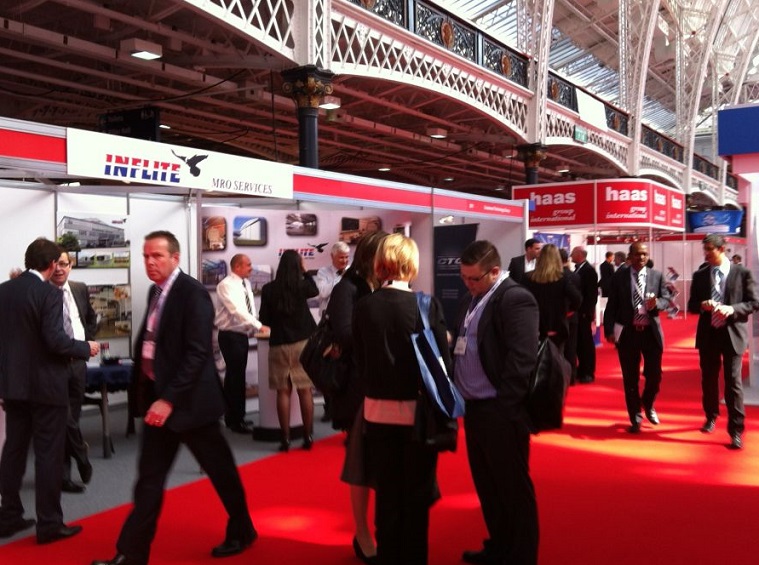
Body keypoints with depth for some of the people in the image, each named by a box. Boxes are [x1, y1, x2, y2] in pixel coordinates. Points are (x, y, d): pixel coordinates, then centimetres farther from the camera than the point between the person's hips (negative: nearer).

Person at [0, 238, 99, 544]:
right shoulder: (50, 294, -16)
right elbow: (55, 340, -22)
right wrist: (86, 347, -8)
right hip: (45, 384, -7)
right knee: (48, 453, 1)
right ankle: (49, 523, 6)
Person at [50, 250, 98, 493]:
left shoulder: (80, 289, 7)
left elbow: (91, 319, 20)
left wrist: (86, 343, 9)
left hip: (78, 361, 5)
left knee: (71, 418, 13)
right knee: (65, 419, -6)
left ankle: (64, 475, 28)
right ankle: (82, 456, 17)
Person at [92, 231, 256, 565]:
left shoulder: (193, 293, -15)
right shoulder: (156, 291, 9)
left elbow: (198, 353, -21)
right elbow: (152, 343, 13)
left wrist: (169, 399, -25)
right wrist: (148, 394, 9)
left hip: (188, 400, -7)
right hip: (157, 396, 7)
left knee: (221, 470, 10)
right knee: (149, 478, 9)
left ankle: (241, 532, 31)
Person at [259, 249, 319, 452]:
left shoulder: (269, 289, -4)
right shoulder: (301, 286, -4)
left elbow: (264, 320, 2)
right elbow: (315, 290, 20)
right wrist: (305, 271, 24)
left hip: (279, 344, 0)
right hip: (303, 342, 0)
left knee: (283, 392, 5)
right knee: (305, 391, 5)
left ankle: (285, 438, 5)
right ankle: (308, 437, 7)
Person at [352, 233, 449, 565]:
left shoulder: (363, 306, -6)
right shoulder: (427, 305, -14)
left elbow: (360, 362, -1)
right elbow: (442, 362, -11)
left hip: (378, 410, 3)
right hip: (418, 410, -3)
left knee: (387, 491, 17)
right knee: (417, 493, 13)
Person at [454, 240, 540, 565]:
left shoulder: (516, 299, -15)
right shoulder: (471, 300, 13)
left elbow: (521, 360, -21)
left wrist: (502, 407, -20)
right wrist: (458, 396, 9)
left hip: (500, 412, -9)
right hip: (474, 408, 9)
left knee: (513, 488, 5)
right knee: (487, 486, 20)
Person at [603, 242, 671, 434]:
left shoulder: (657, 276, 3)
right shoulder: (619, 276, -1)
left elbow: (666, 299, 2)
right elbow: (611, 304, -1)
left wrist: (656, 303, -21)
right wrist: (609, 330, -7)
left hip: (651, 332, 1)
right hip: (627, 332, -1)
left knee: (654, 374, 5)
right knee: (630, 378, 7)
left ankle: (648, 405, 37)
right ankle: (635, 418, 21)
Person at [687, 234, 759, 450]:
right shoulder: (700, 275, 5)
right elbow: (691, 305, 8)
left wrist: (732, 309, -20)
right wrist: (702, 306, -15)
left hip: (732, 334, -3)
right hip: (708, 334, 3)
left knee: (733, 382, -4)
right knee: (708, 379, 14)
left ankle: (736, 430, 1)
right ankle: (711, 417, 36)